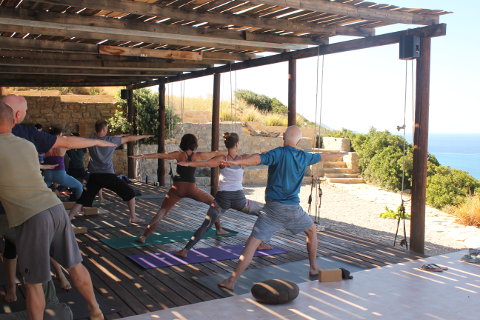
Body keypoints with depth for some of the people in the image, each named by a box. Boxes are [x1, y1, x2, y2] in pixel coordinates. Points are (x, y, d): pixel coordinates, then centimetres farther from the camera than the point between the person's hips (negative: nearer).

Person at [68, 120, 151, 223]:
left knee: (82, 200, 10)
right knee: (130, 193, 13)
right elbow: (129, 138, 9)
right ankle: (133, 217, 14)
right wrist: (143, 136, 20)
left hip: (94, 176, 3)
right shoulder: (111, 140, -2)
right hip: (108, 175, -3)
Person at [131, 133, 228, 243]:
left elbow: (160, 155, -8)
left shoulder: (179, 155, 0)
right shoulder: (198, 156, 2)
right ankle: (219, 229, 25)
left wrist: (142, 156, -10)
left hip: (177, 189, 0)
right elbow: (216, 153, 12)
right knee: (213, 202, 23)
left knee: (161, 212, 4)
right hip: (191, 189, 0)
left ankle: (144, 237, -6)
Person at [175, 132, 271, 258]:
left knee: (205, 226, 3)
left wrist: (187, 163, -21)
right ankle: (260, 243, 24)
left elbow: (204, 163, -21)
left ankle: (185, 250, -5)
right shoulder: (244, 158, -3)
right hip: (239, 198, 0)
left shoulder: (222, 159, -6)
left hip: (222, 198, 0)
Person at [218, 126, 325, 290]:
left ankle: (231, 281, -9)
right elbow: (318, 157, 32)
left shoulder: (279, 153, -6)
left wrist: (237, 162, -39)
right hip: (293, 208, 3)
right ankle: (313, 267, 38)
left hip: (273, 208, -3)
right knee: (312, 231, 31)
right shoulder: (304, 157, 9)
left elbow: (259, 158, -26)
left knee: (252, 243, -4)